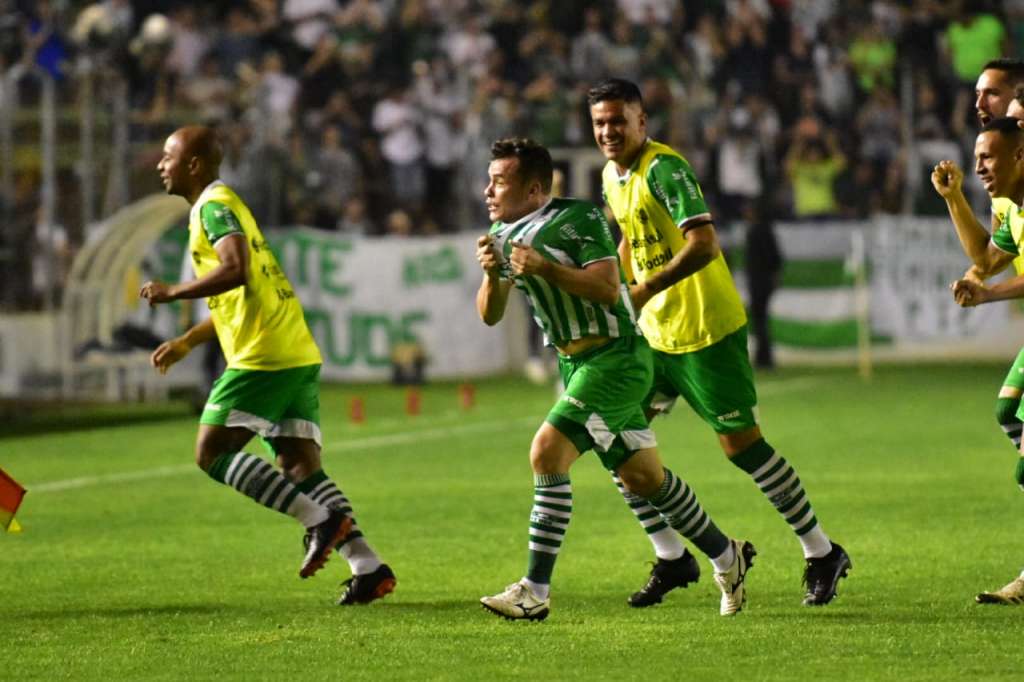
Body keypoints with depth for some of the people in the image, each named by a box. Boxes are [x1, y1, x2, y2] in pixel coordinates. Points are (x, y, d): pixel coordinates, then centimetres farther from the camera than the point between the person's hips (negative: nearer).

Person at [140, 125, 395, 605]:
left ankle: (321, 519, -13)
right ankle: (368, 566, -6)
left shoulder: (214, 205, -6)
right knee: (299, 467, 5)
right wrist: (186, 343, 33)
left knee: (213, 453, -6)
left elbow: (234, 269, -25)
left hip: (264, 357, -10)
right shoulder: (219, 205, 25)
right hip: (298, 354, 10)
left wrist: (173, 292, -15)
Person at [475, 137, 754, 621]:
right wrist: (492, 274, -11)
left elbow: (608, 288, -23)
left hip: (614, 358, -9)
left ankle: (535, 591, -18)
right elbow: (490, 315, 8)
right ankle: (726, 557, 29)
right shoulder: (503, 233, 9)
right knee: (642, 478, 12)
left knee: (547, 452, -20)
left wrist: (542, 268, -28)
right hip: (576, 363, 9)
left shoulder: (579, 218, -15)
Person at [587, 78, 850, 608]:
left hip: (708, 330, -8)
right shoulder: (612, 176, 8)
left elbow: (703, 245, -28)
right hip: (655, 333, 8)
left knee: (741, 445, -6)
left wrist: (646, 290, -33)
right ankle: (671, 559, 12)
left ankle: (822, 554, 8)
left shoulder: (664, 168, -18)